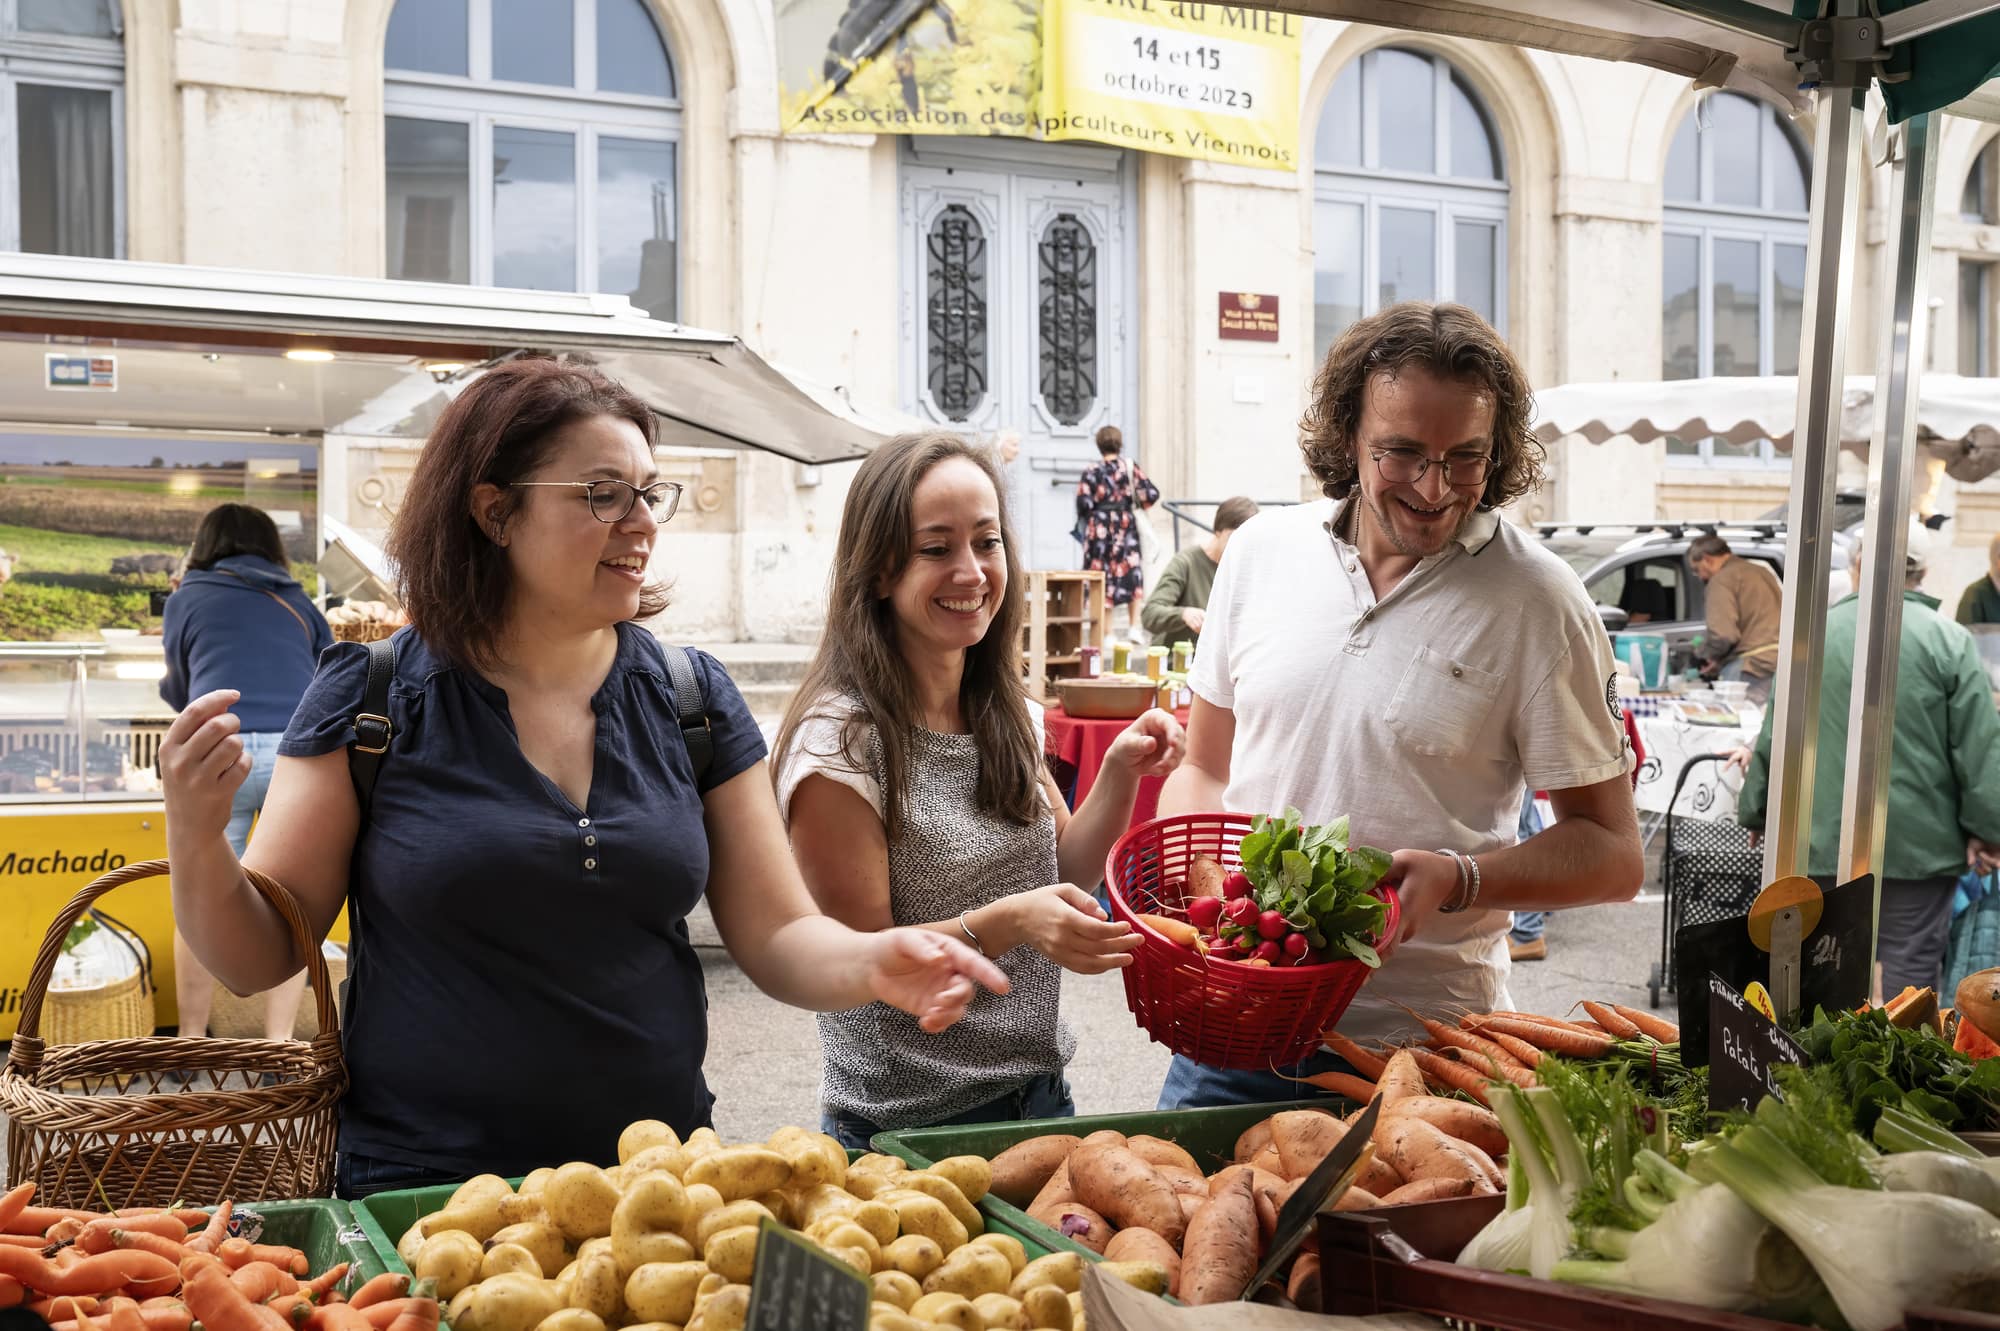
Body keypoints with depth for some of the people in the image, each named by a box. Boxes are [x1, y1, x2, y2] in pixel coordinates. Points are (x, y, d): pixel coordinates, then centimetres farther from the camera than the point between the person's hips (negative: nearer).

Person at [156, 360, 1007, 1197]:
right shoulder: (370, 699, -6)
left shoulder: (694, 698, 2)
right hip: (423, 1190, -2)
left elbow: (777, 935, 2)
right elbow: (260, 959, -2)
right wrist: (195, 839, -20)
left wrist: (876, 963, -18)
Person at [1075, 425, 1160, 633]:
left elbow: (1083, 503, -11)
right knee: (1133, 574, 13)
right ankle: (1134, 626, 7)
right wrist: (1138, 504, 15)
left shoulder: (1091, 473, -6)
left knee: (1104, 578, 4)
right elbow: (1152, 494, -5)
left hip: (1099, 530, -1)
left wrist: (1085, 523, 9)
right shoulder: (1131, 467, -1)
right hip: (1127, 528, 1)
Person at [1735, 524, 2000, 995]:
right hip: (1917, 842, -2)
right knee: (1908, 972, 3)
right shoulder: (1948, 640, -5)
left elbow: (1776, 739, 7)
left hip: (1824, 840, 3)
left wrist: (1756, 809, 17)